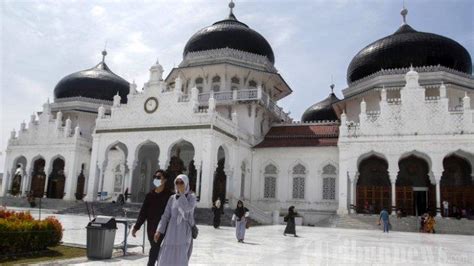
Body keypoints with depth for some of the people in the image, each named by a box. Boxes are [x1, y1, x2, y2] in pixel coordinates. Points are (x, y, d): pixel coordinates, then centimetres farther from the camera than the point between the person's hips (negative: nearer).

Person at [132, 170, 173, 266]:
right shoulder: (150, 195, 9)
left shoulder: (169, 195, -6)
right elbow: (143, 212, 12)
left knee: (154, 251, -11)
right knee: (157, 251, 12)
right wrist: (136, 227, 7)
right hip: (151, 229, 5)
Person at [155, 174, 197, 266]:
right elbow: (166, 216, 5)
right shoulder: (172, 198, 9)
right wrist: (159, 231, -5)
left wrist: (182, 193, -16)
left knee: (180, 259, -9)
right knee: (165, 258, 1)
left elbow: (187, 208, -22)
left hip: (184, 232, -4)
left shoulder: (191, 197, -2)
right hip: (172, 231, 4)